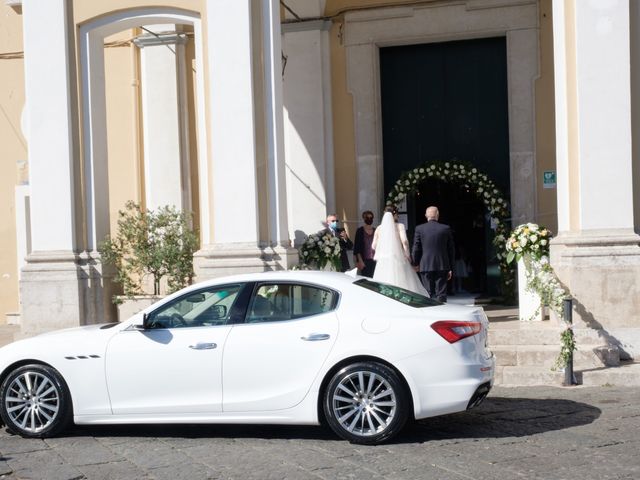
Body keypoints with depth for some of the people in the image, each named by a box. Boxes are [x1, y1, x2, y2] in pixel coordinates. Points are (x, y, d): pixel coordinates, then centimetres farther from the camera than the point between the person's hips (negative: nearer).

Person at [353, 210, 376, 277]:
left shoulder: (375, 230, 10)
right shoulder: (360, 230, 1)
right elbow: (357, 247, -2)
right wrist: (360, 261, -10)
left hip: (374, 259, 3)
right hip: (365, 260, -3)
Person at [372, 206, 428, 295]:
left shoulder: (379, 228, 7)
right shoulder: (399, 226, -1)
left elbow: (374, 246, 7)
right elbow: (404, 241, -14)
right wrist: (407, 255, -2)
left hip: (382, 262, 3)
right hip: (398, 259, -2)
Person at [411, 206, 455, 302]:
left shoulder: (419, 229, -3)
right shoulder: (446, 229, 1)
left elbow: (415, 249, -1)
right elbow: (451, 250, 6)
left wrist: (416, 264, 14)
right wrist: (450, 268, 12)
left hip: (426, 266, -1)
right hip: (442, 266, 1)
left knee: (429, 294, 5)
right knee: (441, 293, 3)